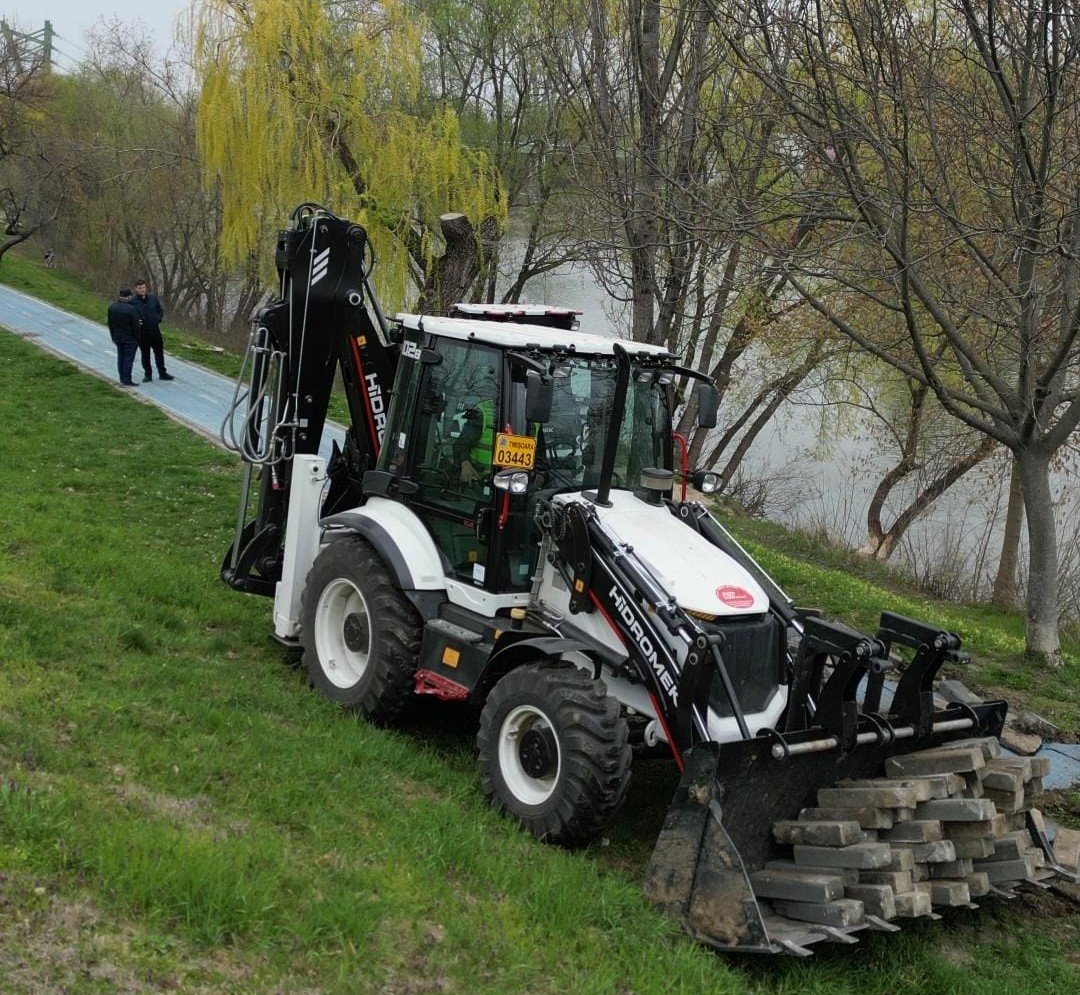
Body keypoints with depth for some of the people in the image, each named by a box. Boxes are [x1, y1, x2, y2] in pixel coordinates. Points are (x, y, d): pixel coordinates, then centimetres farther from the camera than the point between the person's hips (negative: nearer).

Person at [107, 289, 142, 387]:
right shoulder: (131, 309, -21)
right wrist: (137, 338, -3)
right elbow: (136, 326, -17)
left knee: (120, 357, 15)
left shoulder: (111, 307, 1)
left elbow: (110, 323, 9)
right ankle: (127, 381, 0)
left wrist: (113, 336, 17)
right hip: (130, 339, -7)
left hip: (117, 338, 7)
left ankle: (122, 380, 19)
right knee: (129, 358, -1)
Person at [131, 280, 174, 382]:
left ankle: (162, 373, 20)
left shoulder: (153, 298, 1)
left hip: (155, 331, 3)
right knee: (145, 354, 7)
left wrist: (158, 319, -1)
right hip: (142, 333, -2)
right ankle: (148, 375, 18)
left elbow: (160, 311, 12)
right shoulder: (133, 301, -8)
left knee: (159, 352, 9)